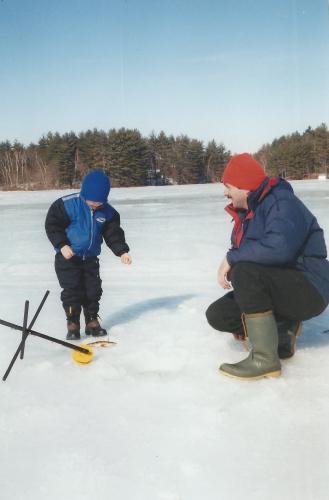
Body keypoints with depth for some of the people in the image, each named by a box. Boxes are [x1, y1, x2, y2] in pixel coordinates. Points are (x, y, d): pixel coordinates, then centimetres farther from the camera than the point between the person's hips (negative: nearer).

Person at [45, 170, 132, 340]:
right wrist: (62, 245, -23)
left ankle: (92, 321, 23)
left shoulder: (108, 212, -5)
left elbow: (114, 234, -1)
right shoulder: (67, 204, -19)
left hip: (90, 258, 4)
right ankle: (72, 324, 9)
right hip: (67, 257, -4)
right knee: (72, 291, -4)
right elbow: (51, 224, -14)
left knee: (93, 290, 8)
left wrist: (122, 251, -16)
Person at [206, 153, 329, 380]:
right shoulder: (246, 213, 11)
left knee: (245, 272, -32)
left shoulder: (282, 203, -18)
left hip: (308, 291, -9)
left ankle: (265, 359, -25)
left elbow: (278, 248, -39)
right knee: (218, 314, -2)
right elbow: (244, 256, 15)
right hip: (273, 290, 9)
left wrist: (231, 258, -26)